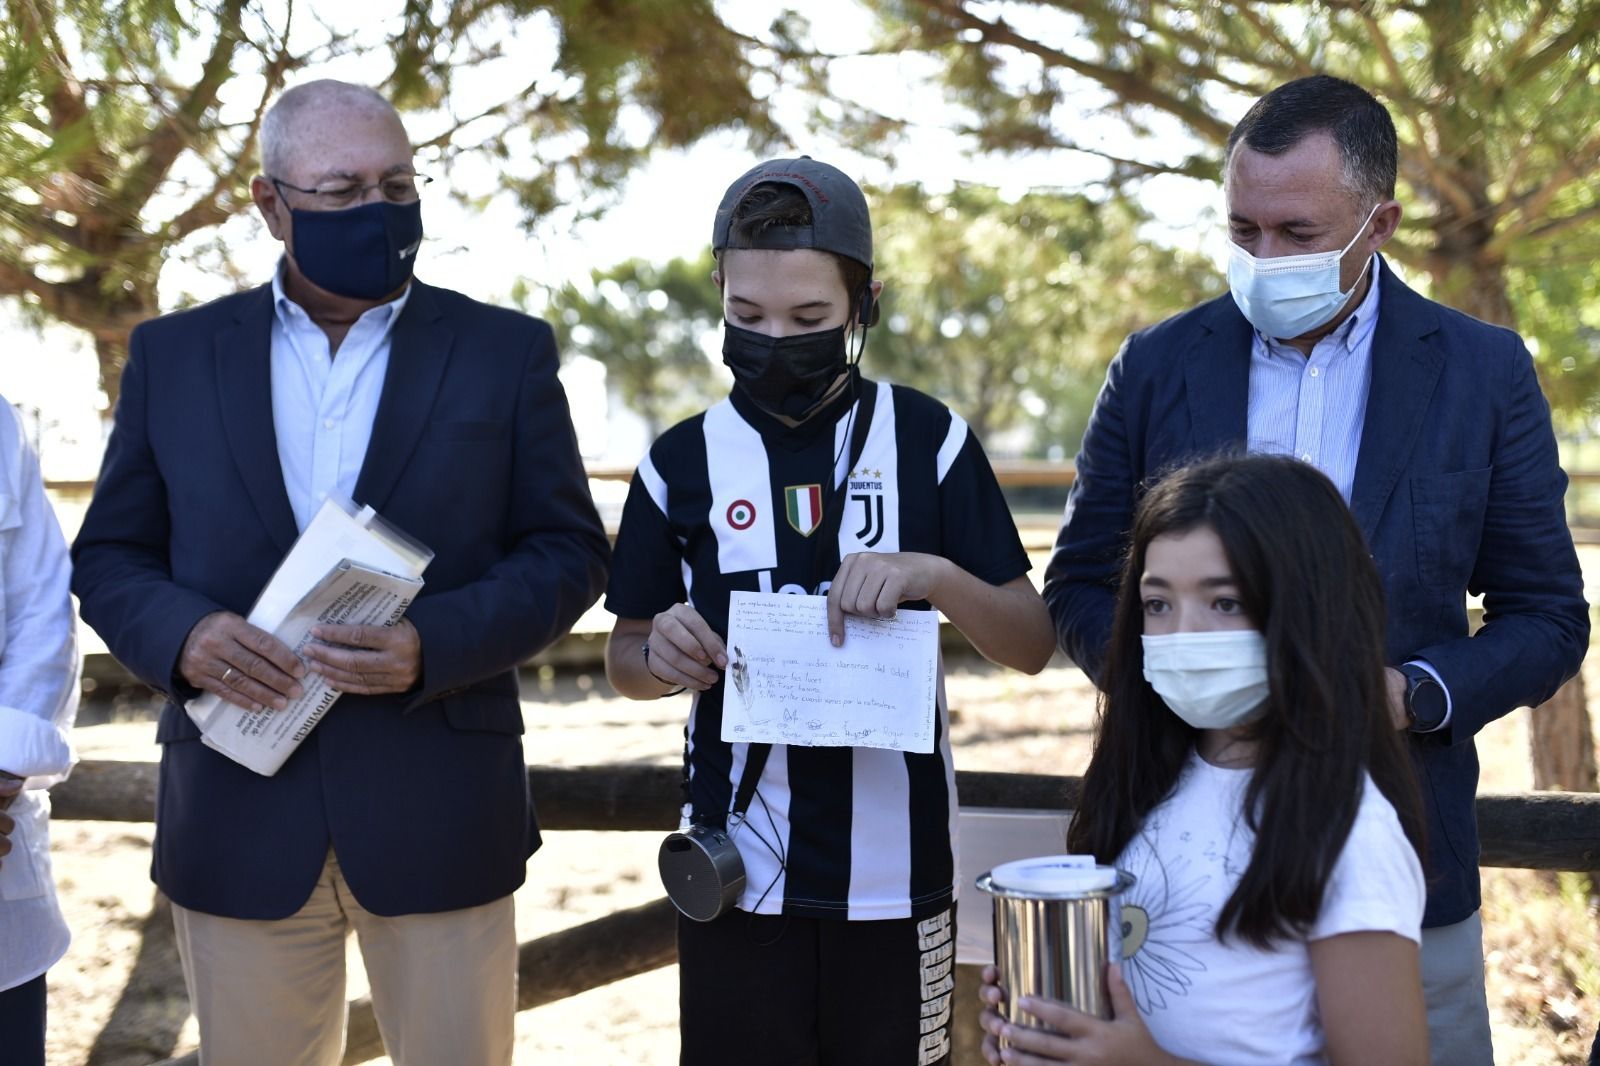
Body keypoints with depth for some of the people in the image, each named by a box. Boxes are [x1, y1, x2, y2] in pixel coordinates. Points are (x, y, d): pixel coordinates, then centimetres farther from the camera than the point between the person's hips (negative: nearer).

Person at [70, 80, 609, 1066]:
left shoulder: (507, 351, 4)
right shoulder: (173, 355, 8)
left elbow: (569, 551, 1)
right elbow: (111, 556, 9)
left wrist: (435, 644, -16)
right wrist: (180, 633, -13)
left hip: (439, 811, -1)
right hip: (236, 822, 1)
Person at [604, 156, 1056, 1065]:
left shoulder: (929, 441, -1)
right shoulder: (682, 462, 2)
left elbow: (1031, 644, 0)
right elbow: (625, 658, 11)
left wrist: (936, 574, -20)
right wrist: (662, 656, -13)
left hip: (895, 864, 0)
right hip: (737, 867, 1)